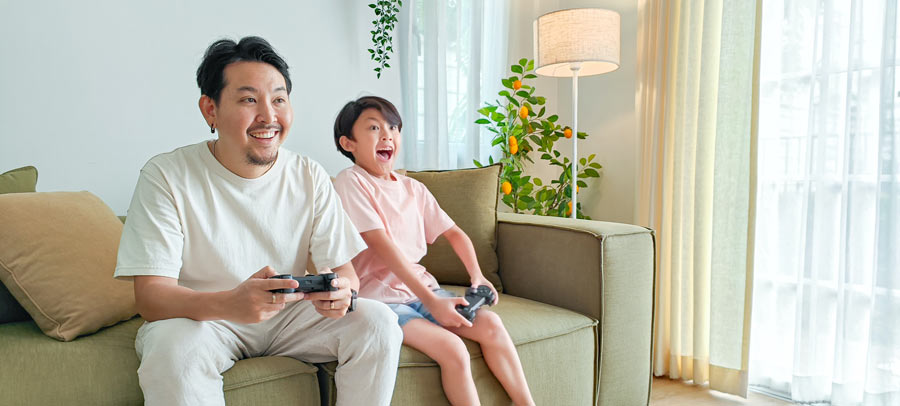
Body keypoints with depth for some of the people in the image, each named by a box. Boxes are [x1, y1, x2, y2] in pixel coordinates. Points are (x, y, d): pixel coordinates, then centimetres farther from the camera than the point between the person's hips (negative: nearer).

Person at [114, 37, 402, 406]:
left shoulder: (309, 177, -4)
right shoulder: (166, 177, -14)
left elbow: (343, 266, -4)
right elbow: (150, 296, -20)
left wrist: (342, 292, -31)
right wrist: (231, 304, -42)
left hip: (289, 317, 3)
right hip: (197, 317, -3)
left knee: (378, 321, -17)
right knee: (175, 347, -36)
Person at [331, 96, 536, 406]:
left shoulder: (412, 188, 11)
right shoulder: (351, 182, -10)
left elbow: (453, 232, 14)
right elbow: (381, 244, -19)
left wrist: (477, 275, -4)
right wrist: (431, 301, -24)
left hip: (421, 286, 7)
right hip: (380, 296, -6)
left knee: (490, 323, -9)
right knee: (452, 349, -24)